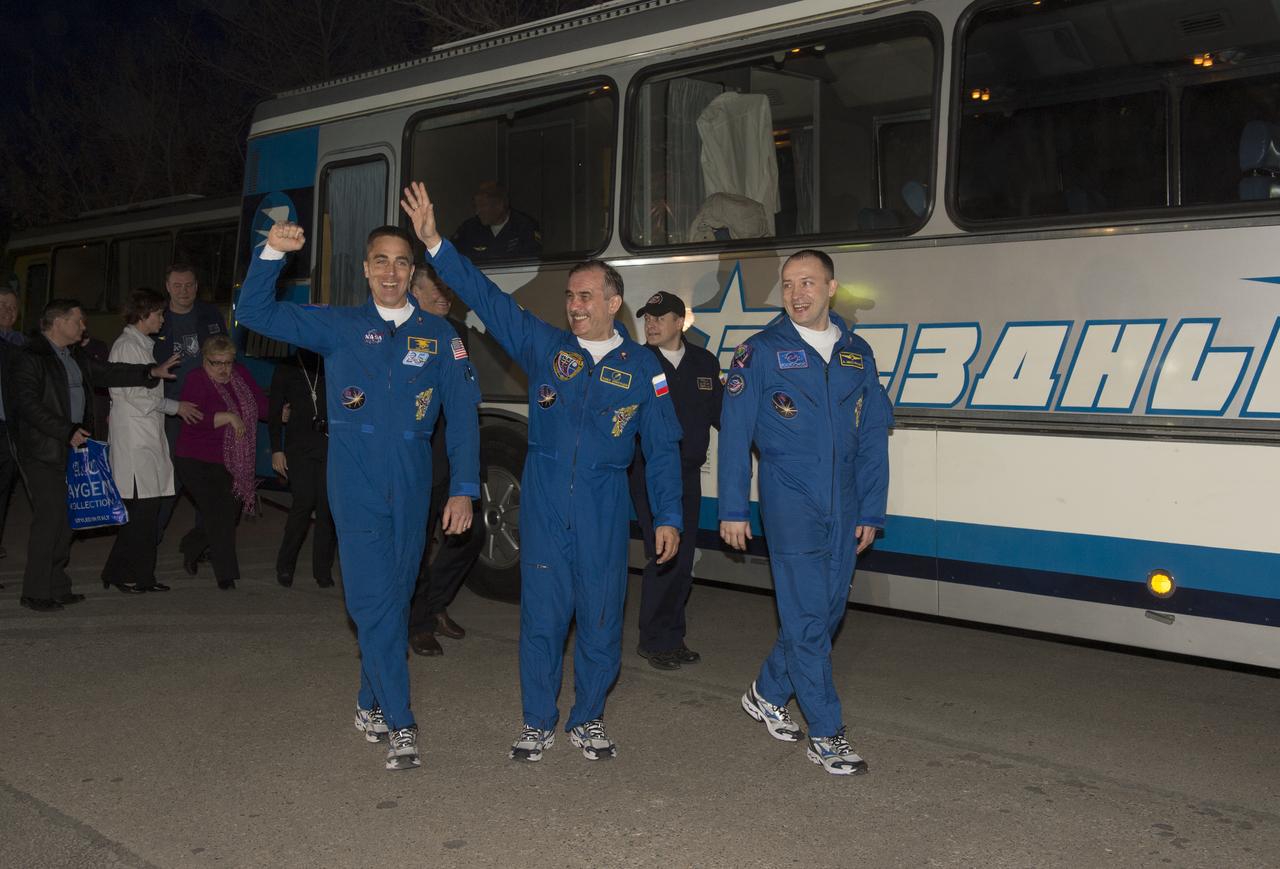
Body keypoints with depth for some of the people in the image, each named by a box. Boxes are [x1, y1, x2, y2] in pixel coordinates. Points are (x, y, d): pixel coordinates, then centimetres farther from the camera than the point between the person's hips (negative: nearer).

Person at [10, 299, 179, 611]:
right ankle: (35, 592, -1)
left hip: (72, 449, 9)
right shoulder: (32, 357, -10)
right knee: (49, 517, -9)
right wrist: (67, 432, -18)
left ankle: (57, 587, 18)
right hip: (45, 452, -9)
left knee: (65, 519, 10)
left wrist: (152, 372, 7)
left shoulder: (75, 356, 16)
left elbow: (107, 372, 18)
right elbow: (27, 404, -17)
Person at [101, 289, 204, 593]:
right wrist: (174, 406, -8)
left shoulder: (144, 345, 20)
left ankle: (142, 574, 12)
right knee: (140, 506, -10)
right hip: (134, 438, -9)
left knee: (148, 506, 8)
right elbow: (134, 394, -14)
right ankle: (120, 572, -1)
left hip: (149, 436, 9)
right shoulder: (128, 346, -9)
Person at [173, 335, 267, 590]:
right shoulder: (196, 381, -13)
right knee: (220, 514, -12)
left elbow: (262, 404, 10)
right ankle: (226, 574, -1)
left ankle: (191, 546, 39)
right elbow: (194, 418, -26)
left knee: (232, 513, 12)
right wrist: (229, 417, -28)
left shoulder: (240, 374, 4)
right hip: (198, 463, -7)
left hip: (233, 464, 7)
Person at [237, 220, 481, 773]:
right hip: (356, 483, -2)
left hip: (411, 485, 2)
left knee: (395, 598, 11)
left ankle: (371, 704, 28)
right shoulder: (338, 327, 5)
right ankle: (399, 723, -4)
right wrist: (272, 253, -12)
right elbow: (255, 313, 3)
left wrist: (464, 489, -3)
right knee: (373, 600, -8)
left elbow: (462, 415, 4)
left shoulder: (439, 337, 6)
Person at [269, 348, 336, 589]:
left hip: (330, 443, 1)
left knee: (328, 506, -5)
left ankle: (323, 570, 4)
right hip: (299, 444, -1)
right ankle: (284, 566, 4)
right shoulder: (286, 369, 13)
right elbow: (274, 413, 11)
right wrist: (276, 450, 3)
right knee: (304, 503, -12)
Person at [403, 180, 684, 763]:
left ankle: (588, 720, 24)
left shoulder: (641, 366, 4)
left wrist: (668, 516, 0)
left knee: (600, 619, 6)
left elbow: (662, 446, 5)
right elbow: (487, 299, -1)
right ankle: (537, 723, 20)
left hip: (604, 510, 0)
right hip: (544, 503, 0)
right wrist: (434, 244, -10)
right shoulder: (543, 346, 5)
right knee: (541, 615, 5)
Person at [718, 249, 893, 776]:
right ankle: (826, 733, 4)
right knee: (806, 618, -5)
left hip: (844, 508, 5)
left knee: (826, 612, 11)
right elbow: (735, 434, -3)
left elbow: (873, 439, 12)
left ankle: (768, 694, 31)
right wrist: (733, 510, -6)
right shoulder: (761, 352, -2)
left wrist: (871, 511, 7)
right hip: (790, 504, -5)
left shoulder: (857, 354, 9)